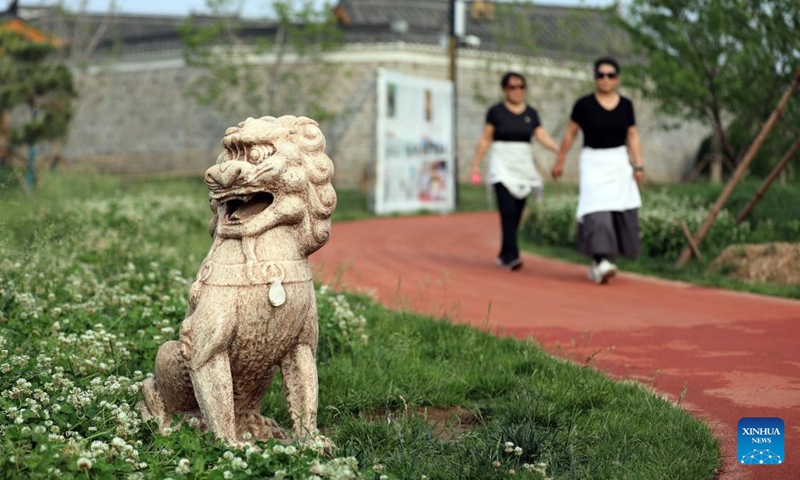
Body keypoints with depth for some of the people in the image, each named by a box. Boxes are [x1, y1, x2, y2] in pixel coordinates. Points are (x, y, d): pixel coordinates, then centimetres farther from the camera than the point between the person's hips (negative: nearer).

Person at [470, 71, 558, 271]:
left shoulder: (531, 113, 9)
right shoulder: (496, 111, 0)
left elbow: (543, 137, 0)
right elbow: (485, 140, 3)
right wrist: (476, 165, 1)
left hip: (524, 166, 4)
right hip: (502, 166, -4)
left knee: (516, 215, 5)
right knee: (508, 211, -16)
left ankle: (504, 255, 18)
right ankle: (511, 256, -19)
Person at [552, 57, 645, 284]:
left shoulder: (626, 105, 5)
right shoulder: (584, 104, -4)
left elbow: (633, 137, 7)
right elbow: (570, 133, 4)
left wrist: (639, 165, 0)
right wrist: (560, 161, 5)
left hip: (619, 163, 4)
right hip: (593, 163, -4)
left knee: (623, 212, -1)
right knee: (597, 209, -16)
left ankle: (602, 259, 13)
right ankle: (601, 263, -24)